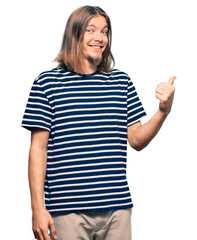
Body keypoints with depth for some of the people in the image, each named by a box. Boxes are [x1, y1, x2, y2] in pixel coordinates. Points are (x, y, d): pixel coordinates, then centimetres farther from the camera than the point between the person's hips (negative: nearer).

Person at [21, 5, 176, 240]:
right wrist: (38, 208, -6)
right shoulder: (48, 82, 0)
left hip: (117, 208, 3)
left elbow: (136, 140, 11)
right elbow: (38, 148, -1)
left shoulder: (122, 81, 10)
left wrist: (163, 111, -6)